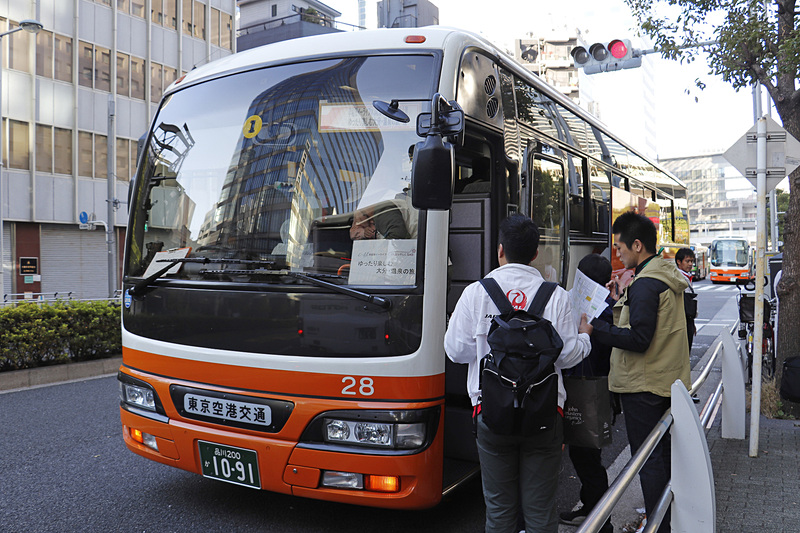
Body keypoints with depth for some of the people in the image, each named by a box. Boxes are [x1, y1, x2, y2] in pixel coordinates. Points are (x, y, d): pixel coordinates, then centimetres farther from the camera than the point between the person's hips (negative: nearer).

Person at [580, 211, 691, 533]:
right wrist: (622, 299, 15)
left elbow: (639, 339, -23)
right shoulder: (669, 276, 11)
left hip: (643, 386, -10)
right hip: (669, 380, 10)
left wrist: (594, 329, -19)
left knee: (648, 461, 0)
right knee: (665, 456, 20)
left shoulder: (646, 283, -20)